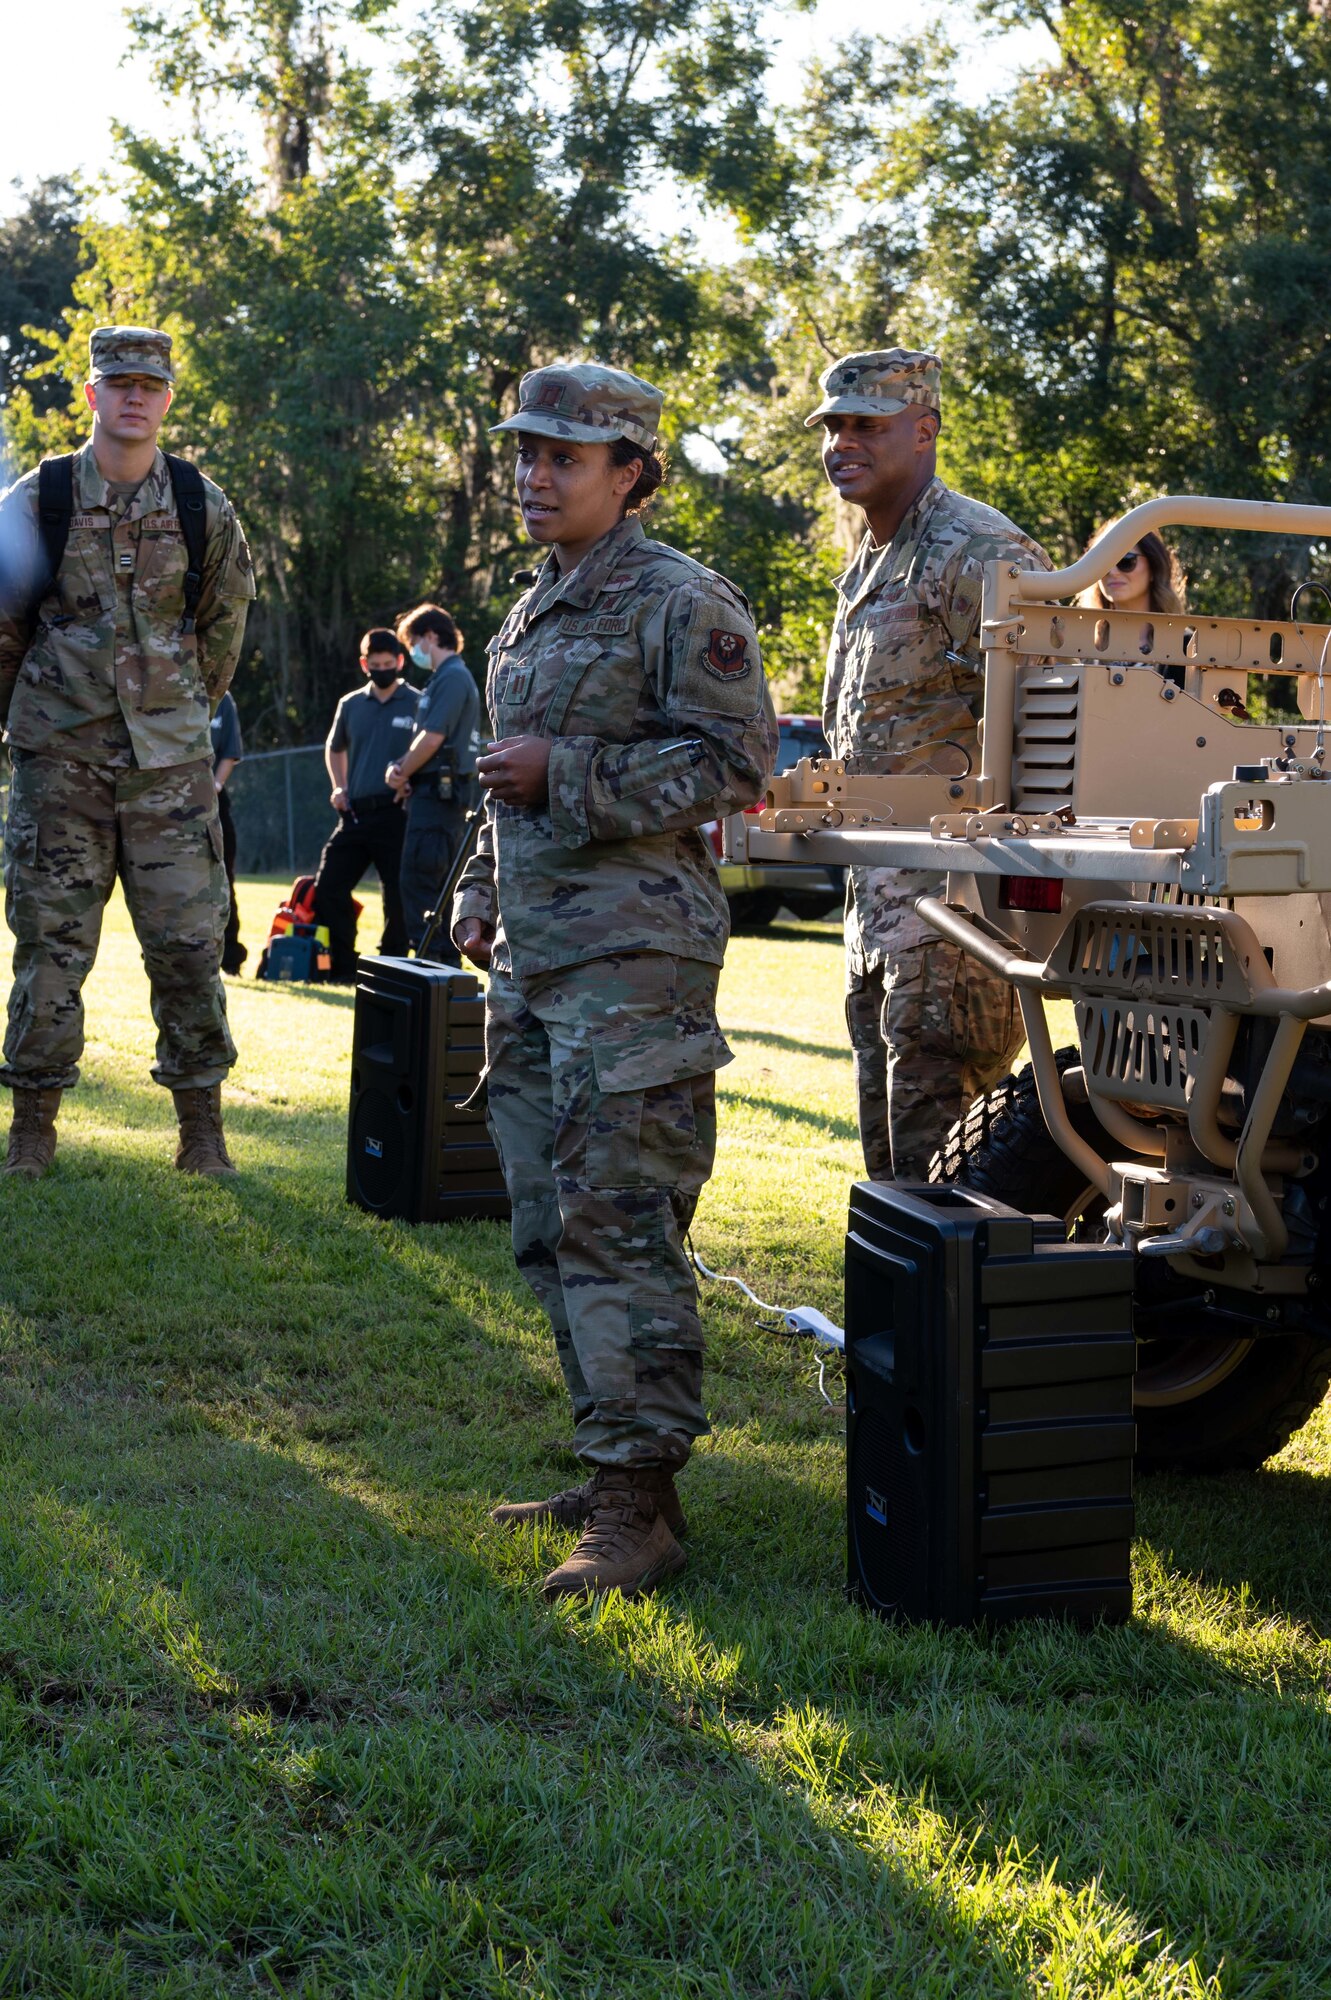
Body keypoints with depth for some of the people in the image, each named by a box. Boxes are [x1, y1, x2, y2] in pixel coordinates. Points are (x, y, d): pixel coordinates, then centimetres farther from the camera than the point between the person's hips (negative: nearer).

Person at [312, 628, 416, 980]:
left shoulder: (416, 705, 0)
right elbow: (334, 749, 29)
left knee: (397, 897, -3)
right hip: (355, 813, 5)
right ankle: (343, 967, 10)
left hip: (396, 814, -5)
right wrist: (339, 787, 14)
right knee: (328, 888, 1)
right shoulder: (350, 705, 13)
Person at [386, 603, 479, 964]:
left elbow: (432, 737, -19)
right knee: (440, 883, 12)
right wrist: (399, 768, 3)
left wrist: (402, 775, -6)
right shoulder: (445, 677, 21)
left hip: (438, 794, -10)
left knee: (418, 881, -11)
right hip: (441, 794, 10)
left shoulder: (452, 677, -12)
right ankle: (447, 961, 15)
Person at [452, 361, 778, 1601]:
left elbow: (735, 763, -15)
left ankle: (638, 1508, -9)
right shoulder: (529, 619, 20)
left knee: (619, 1230, -12)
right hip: (532, 966, 9)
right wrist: (480, 889, 17)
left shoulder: (681, 603, -7)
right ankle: (609, 1469, 21)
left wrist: (565, 776, -17)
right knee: (553, 1232, 11)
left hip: (632, 958, -9)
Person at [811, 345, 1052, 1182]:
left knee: (935, 1141, -9)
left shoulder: (976, 554, -13)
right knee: (887, 1147, 15)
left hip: (952, 891, -10)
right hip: (879, 891, 10)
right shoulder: (867, 566, 19)